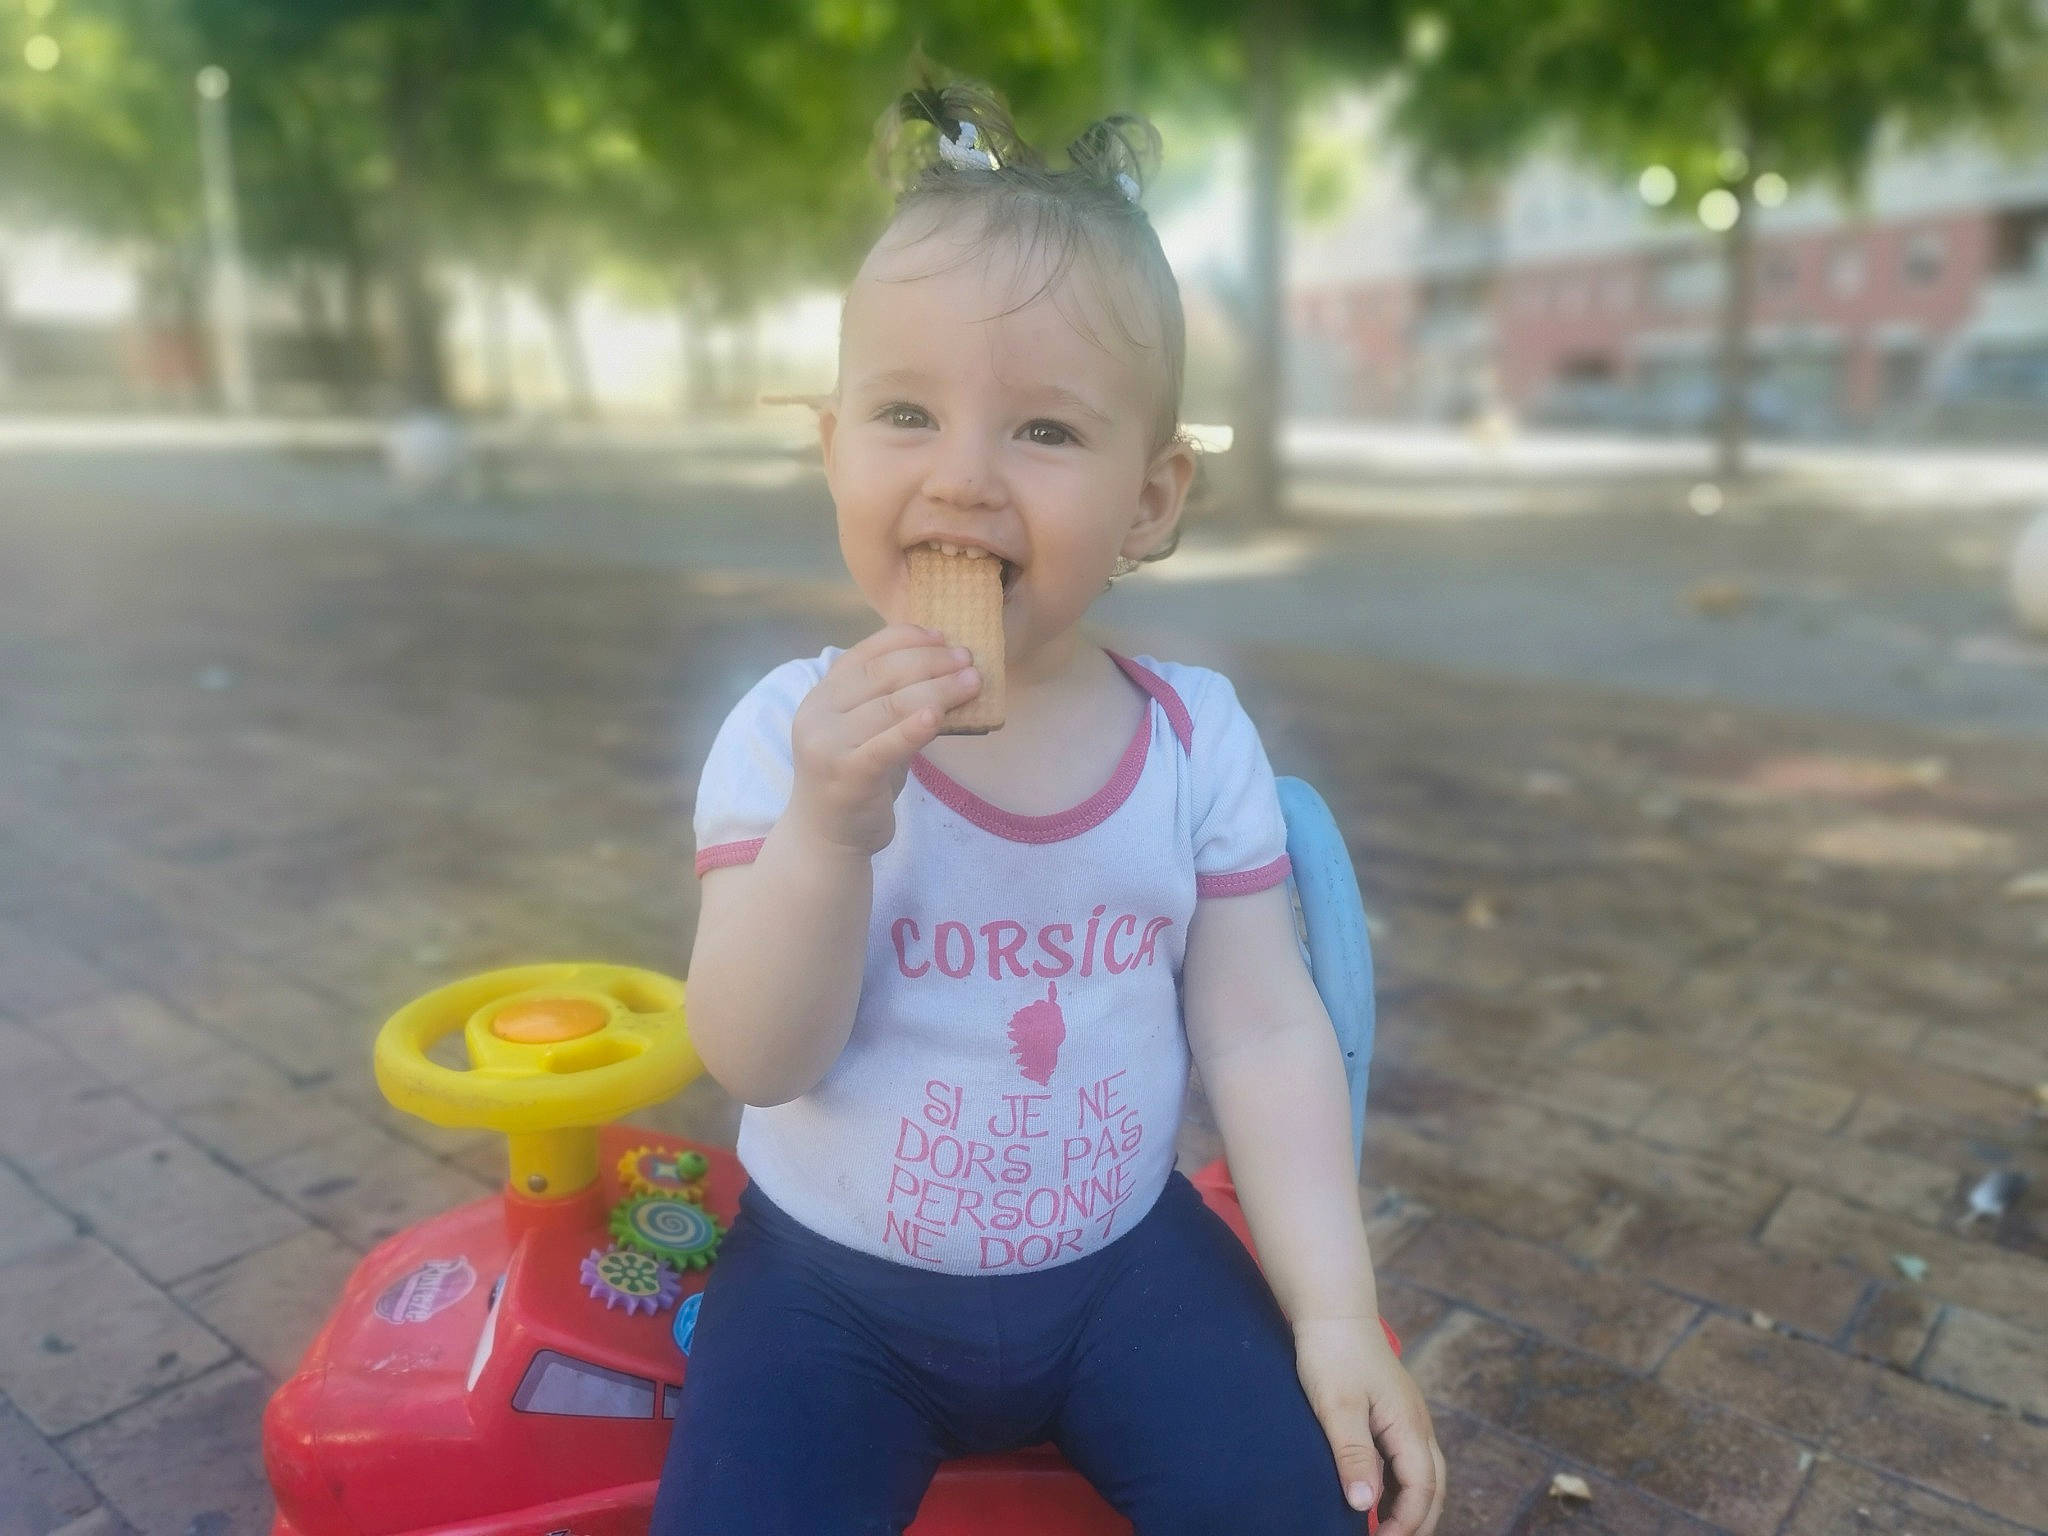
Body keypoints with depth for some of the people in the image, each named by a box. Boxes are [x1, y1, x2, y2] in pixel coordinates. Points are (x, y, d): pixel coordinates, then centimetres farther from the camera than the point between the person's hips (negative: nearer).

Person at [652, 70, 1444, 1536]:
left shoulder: (1198, 739, -8)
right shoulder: (789, 732, -14)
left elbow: (1266, 1034, -6)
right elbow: (760, 1061, -19)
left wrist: (1336, 1311, -10)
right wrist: (830, 828, -35)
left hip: (1120, 1255, 2)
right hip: (836, 1273, -1)